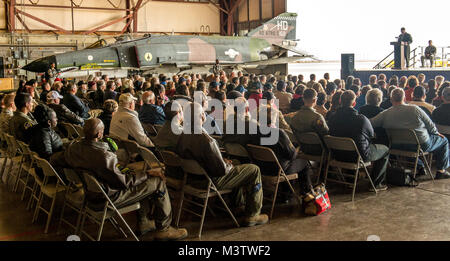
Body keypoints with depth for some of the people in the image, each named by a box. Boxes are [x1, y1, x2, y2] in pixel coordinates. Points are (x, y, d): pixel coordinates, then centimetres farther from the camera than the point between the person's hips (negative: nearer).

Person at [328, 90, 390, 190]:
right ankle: (375, 183, 19)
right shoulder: (361, 119, -23)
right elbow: (371, 134, -5)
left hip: (339, 155, 6)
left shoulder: (333, 118, -11)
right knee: (385, 150, 17)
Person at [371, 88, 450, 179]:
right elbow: (430, 125, -5)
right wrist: (437, 133, 16)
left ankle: (420, 167, 40)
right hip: (421, 145, -4)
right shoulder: (415, 109, -16)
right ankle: (441, 171, 26)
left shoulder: (385, 114, -13)